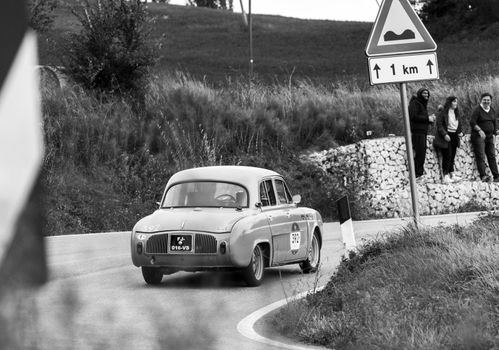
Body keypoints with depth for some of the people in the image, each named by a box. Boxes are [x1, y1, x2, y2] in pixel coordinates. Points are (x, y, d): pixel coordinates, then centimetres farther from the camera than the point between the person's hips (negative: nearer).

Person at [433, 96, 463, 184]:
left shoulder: (456, 113, 14)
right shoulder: (443, 112, -9)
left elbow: (459, 124, 20)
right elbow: (439, 125, -13)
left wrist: (460, 132, 2)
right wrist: (445, 134, -20)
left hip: (454, 136, 7)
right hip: (446, 137, -7)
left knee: (452, 156, 7)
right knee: (447, 156, -10)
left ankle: (452, 174, 9)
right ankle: (445, 176, -8)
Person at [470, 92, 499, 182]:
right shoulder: (477, 110, -8)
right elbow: (472, 122, -17)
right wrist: (479, 130, -28)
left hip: (489, 137, 6)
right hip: (478, 136, -6)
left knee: (492, 156, 6)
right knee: (481, 156, -12)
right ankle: (483, 176, -21)